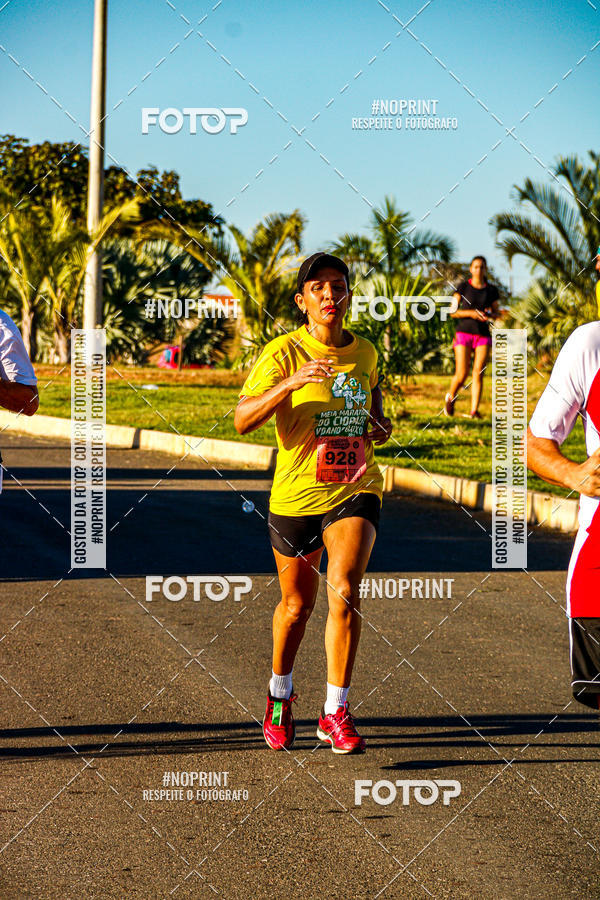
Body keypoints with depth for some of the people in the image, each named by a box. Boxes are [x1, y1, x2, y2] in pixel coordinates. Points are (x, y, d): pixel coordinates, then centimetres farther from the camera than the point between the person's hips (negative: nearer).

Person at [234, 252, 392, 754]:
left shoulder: (364, 352, 5)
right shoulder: (283, 352, -10)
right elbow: (243, 420, -21)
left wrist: (380, 423, 3)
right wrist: (291, 382, -35)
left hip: (356, 491, 2)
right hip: (296, 496, -2)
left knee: (344, 593, -18)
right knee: (297, 604, 13)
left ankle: (336, 713, -9)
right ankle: (280, 695, 41)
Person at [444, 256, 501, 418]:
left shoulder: (491, 290, 9)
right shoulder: (463, 287, 1)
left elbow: (497, 314, 15)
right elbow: (453, 312, -1)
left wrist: (490, 315, -8)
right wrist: (471, 313, -16)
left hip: (483, 336, 2)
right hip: (464, 333, -2)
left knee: (478, 373, -10)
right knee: (462, 374, -8)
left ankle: (474, 410, -11)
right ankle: (450, 397, 23)